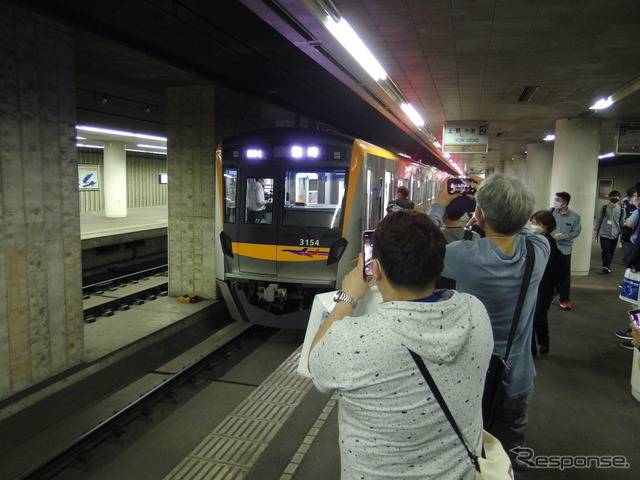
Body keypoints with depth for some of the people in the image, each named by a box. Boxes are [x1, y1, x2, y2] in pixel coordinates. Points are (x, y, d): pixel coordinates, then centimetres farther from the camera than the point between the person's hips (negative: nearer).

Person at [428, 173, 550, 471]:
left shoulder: (465, 257, -30)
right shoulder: (539, 251, -19)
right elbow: (520, 228, 5)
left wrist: (439, 205, 2)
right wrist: (492, 196, 8)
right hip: (518, 379, 3)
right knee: (508, 449, 25)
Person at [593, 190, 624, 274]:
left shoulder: (621, 210, 4)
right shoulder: (604, 208, 0)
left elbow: (622, 223, 8)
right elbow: (598, 220, 3)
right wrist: (596, 232, 3)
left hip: (615, 235, 2)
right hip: (604, 234, -2)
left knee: (611, 252, 9)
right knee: (605, 250, -10)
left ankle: (607, 267, 22)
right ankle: (606, 267, -5)